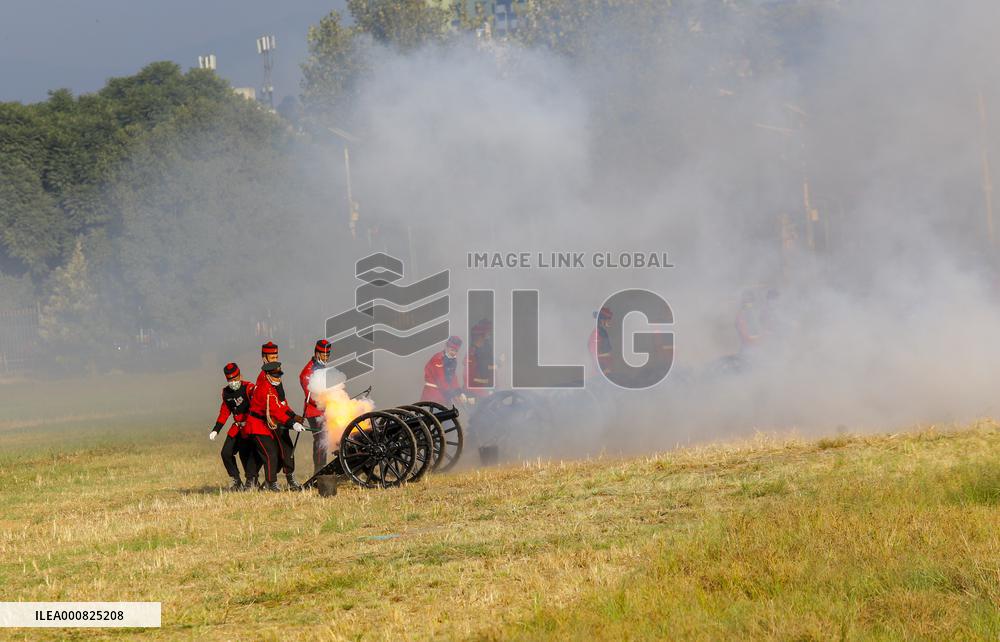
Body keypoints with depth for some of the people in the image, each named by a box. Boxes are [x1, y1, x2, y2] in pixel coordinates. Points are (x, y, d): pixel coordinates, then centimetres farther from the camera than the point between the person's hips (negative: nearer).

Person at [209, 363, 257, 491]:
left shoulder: (248, 388, -14)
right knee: (226, 453, 1)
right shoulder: (226, 392, 8)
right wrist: (215, 430, 14)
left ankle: (251, 481, -5)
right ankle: (237, 482, 13)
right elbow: (225, 412, 18)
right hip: (237, 427, 7)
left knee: (245, 451, -21)